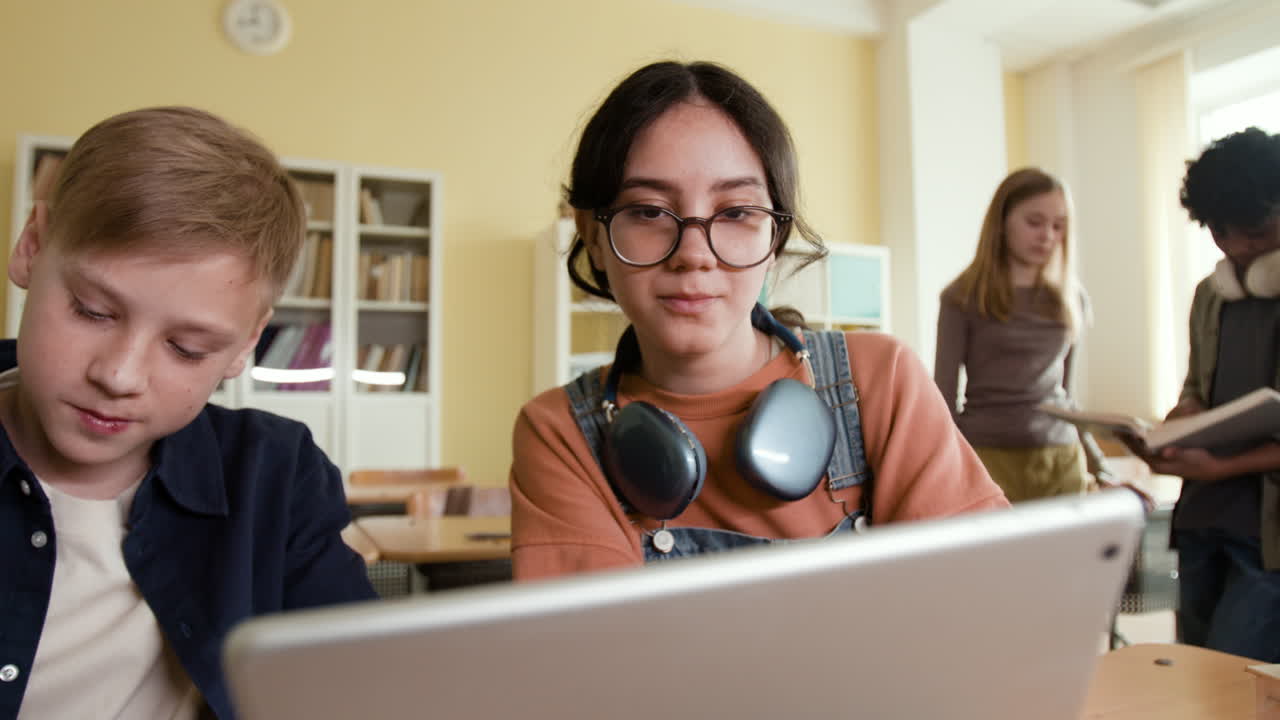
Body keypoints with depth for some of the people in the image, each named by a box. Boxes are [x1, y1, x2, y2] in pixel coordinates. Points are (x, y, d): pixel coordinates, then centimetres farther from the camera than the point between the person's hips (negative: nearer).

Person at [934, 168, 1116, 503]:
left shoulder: (1072, 299, 11)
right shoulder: (964, 297, -2)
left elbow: (1064, 396, 18)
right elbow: (945, 397, -3)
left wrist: (1101, 469, 14)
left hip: (1063, 461, 4)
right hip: (989, 457, -4)